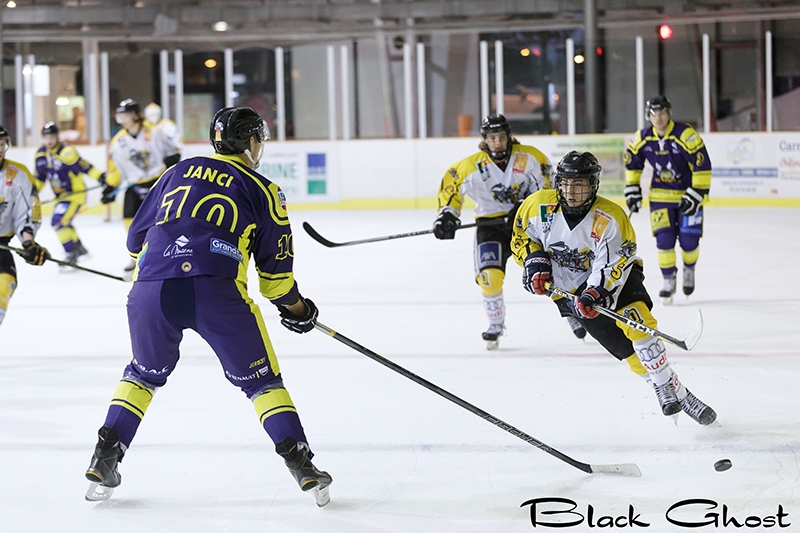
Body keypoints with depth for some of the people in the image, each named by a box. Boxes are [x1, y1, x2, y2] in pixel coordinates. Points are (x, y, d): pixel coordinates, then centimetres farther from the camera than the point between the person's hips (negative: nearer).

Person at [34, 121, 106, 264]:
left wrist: (100, 177, -34)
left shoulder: (66, 152, -24)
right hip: (60, 195, 9)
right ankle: (80, 248, 43)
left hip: (75, 193, -9)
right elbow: (40, 176, 13)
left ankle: (71, 254, -10)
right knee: (63, 222, 22)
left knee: (59, 221, -19)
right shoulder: (41, 154, 0)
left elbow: (84, 166, -27)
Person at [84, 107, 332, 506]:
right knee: (261, 379, 12)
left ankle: (104, 459, 19)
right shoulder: (263, 190, 17)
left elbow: (136, 238, 28)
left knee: (144, 373, 26)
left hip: (150, 290, 3)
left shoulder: (179, 172, 26)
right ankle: (300, 463, 3)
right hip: (217, 292, -3)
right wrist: (295, 308, 33)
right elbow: (274, 266, 16)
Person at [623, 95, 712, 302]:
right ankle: (669, 280, 9)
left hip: (688, 194, -3)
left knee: (689, 240, -4)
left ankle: (689, 270, 27)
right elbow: (632, 164, 11)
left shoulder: (686, 135, -22)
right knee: (664, 239, -9)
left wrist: (695, 195, -22)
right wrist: (632, 190, 7)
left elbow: (703, 167, -20)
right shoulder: (642, 138, -7)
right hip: (660, 195, 3)